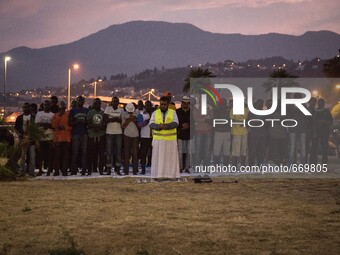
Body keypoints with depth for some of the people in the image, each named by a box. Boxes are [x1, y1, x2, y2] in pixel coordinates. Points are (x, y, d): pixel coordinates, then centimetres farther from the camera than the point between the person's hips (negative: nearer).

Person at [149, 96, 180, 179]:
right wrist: (159, 126, -23)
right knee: (158, 157, 0)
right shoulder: (155, 113, 7)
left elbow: (175, 124, -11)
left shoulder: (173, 113, 4)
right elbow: (151, 125, -4)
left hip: (170, 140, -1)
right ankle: (157, 175, 1)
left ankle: (170, 175, 3)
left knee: (170, 158, 1)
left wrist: (164, 126, -23)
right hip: (158, 140, 1)